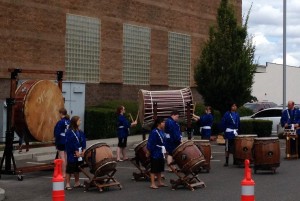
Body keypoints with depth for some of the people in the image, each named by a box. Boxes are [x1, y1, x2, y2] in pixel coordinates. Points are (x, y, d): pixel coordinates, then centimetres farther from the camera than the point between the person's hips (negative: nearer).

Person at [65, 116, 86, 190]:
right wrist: (76, 152, -15)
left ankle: (77, 183, 27)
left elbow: (83, 141, 7)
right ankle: (68, 184, 2)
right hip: (72, 154, -7)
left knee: (77, 169, 16)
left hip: (79, 153, 7)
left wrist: (83, 150, -5)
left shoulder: (80, 132, 9)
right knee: (69, 169, -3)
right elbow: (71, 143, -16)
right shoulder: (69, 132, -12)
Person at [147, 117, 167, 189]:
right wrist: (150, 151, -20)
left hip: (161, 153, 8)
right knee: (154, 169, -2)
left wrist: (165, 150, 12)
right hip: (155, 154, -8)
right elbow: (150, 143, -19)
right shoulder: (154, 132, -17)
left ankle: (159, 182, 26)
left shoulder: (162, 131, 8)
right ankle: (153, 184, 3)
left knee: (159, 169, 17)